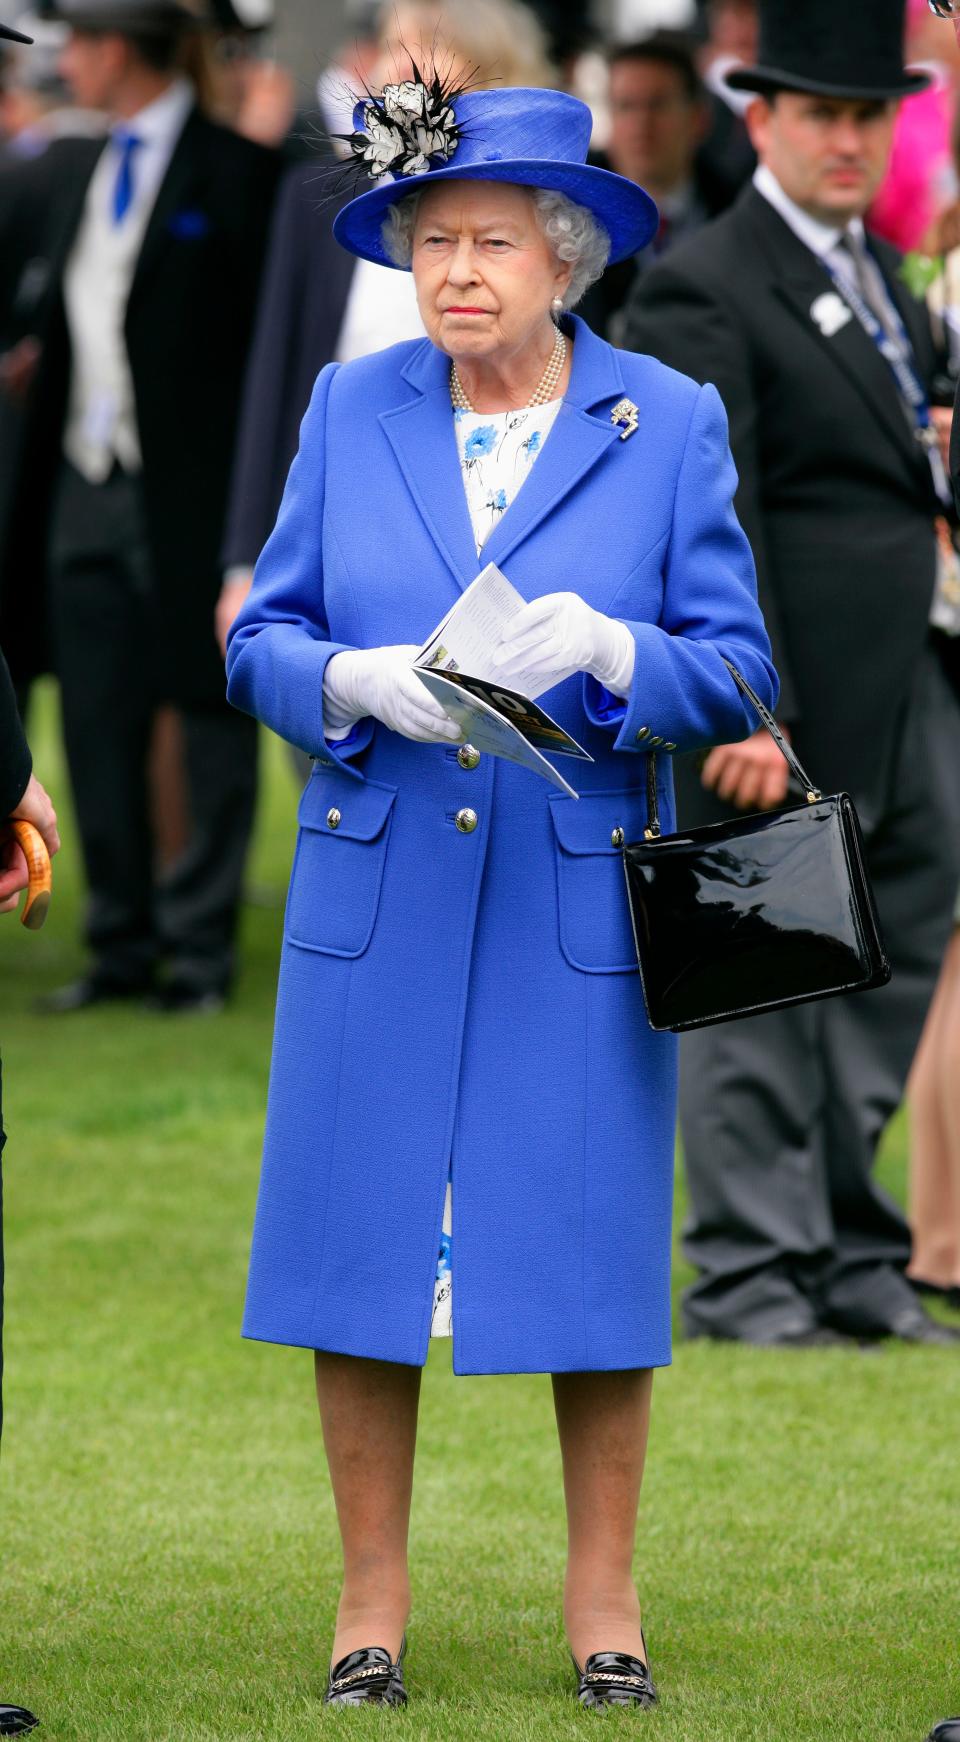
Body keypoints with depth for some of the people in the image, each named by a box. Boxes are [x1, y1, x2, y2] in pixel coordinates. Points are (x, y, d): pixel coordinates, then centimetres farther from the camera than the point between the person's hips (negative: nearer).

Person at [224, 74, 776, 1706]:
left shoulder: (669, 424, 1)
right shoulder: (351, 410, 6)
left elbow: (735, 675, -1)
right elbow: (260, 641, 6)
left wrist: (607, 652, -20)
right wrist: (361, 683, -15)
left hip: (579, 903, -1)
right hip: (375, 899, 1)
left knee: (591, 1242, 1)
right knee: (359, 1244, 1)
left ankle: (602, 1595, 14)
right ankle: (372, 1598, 12)